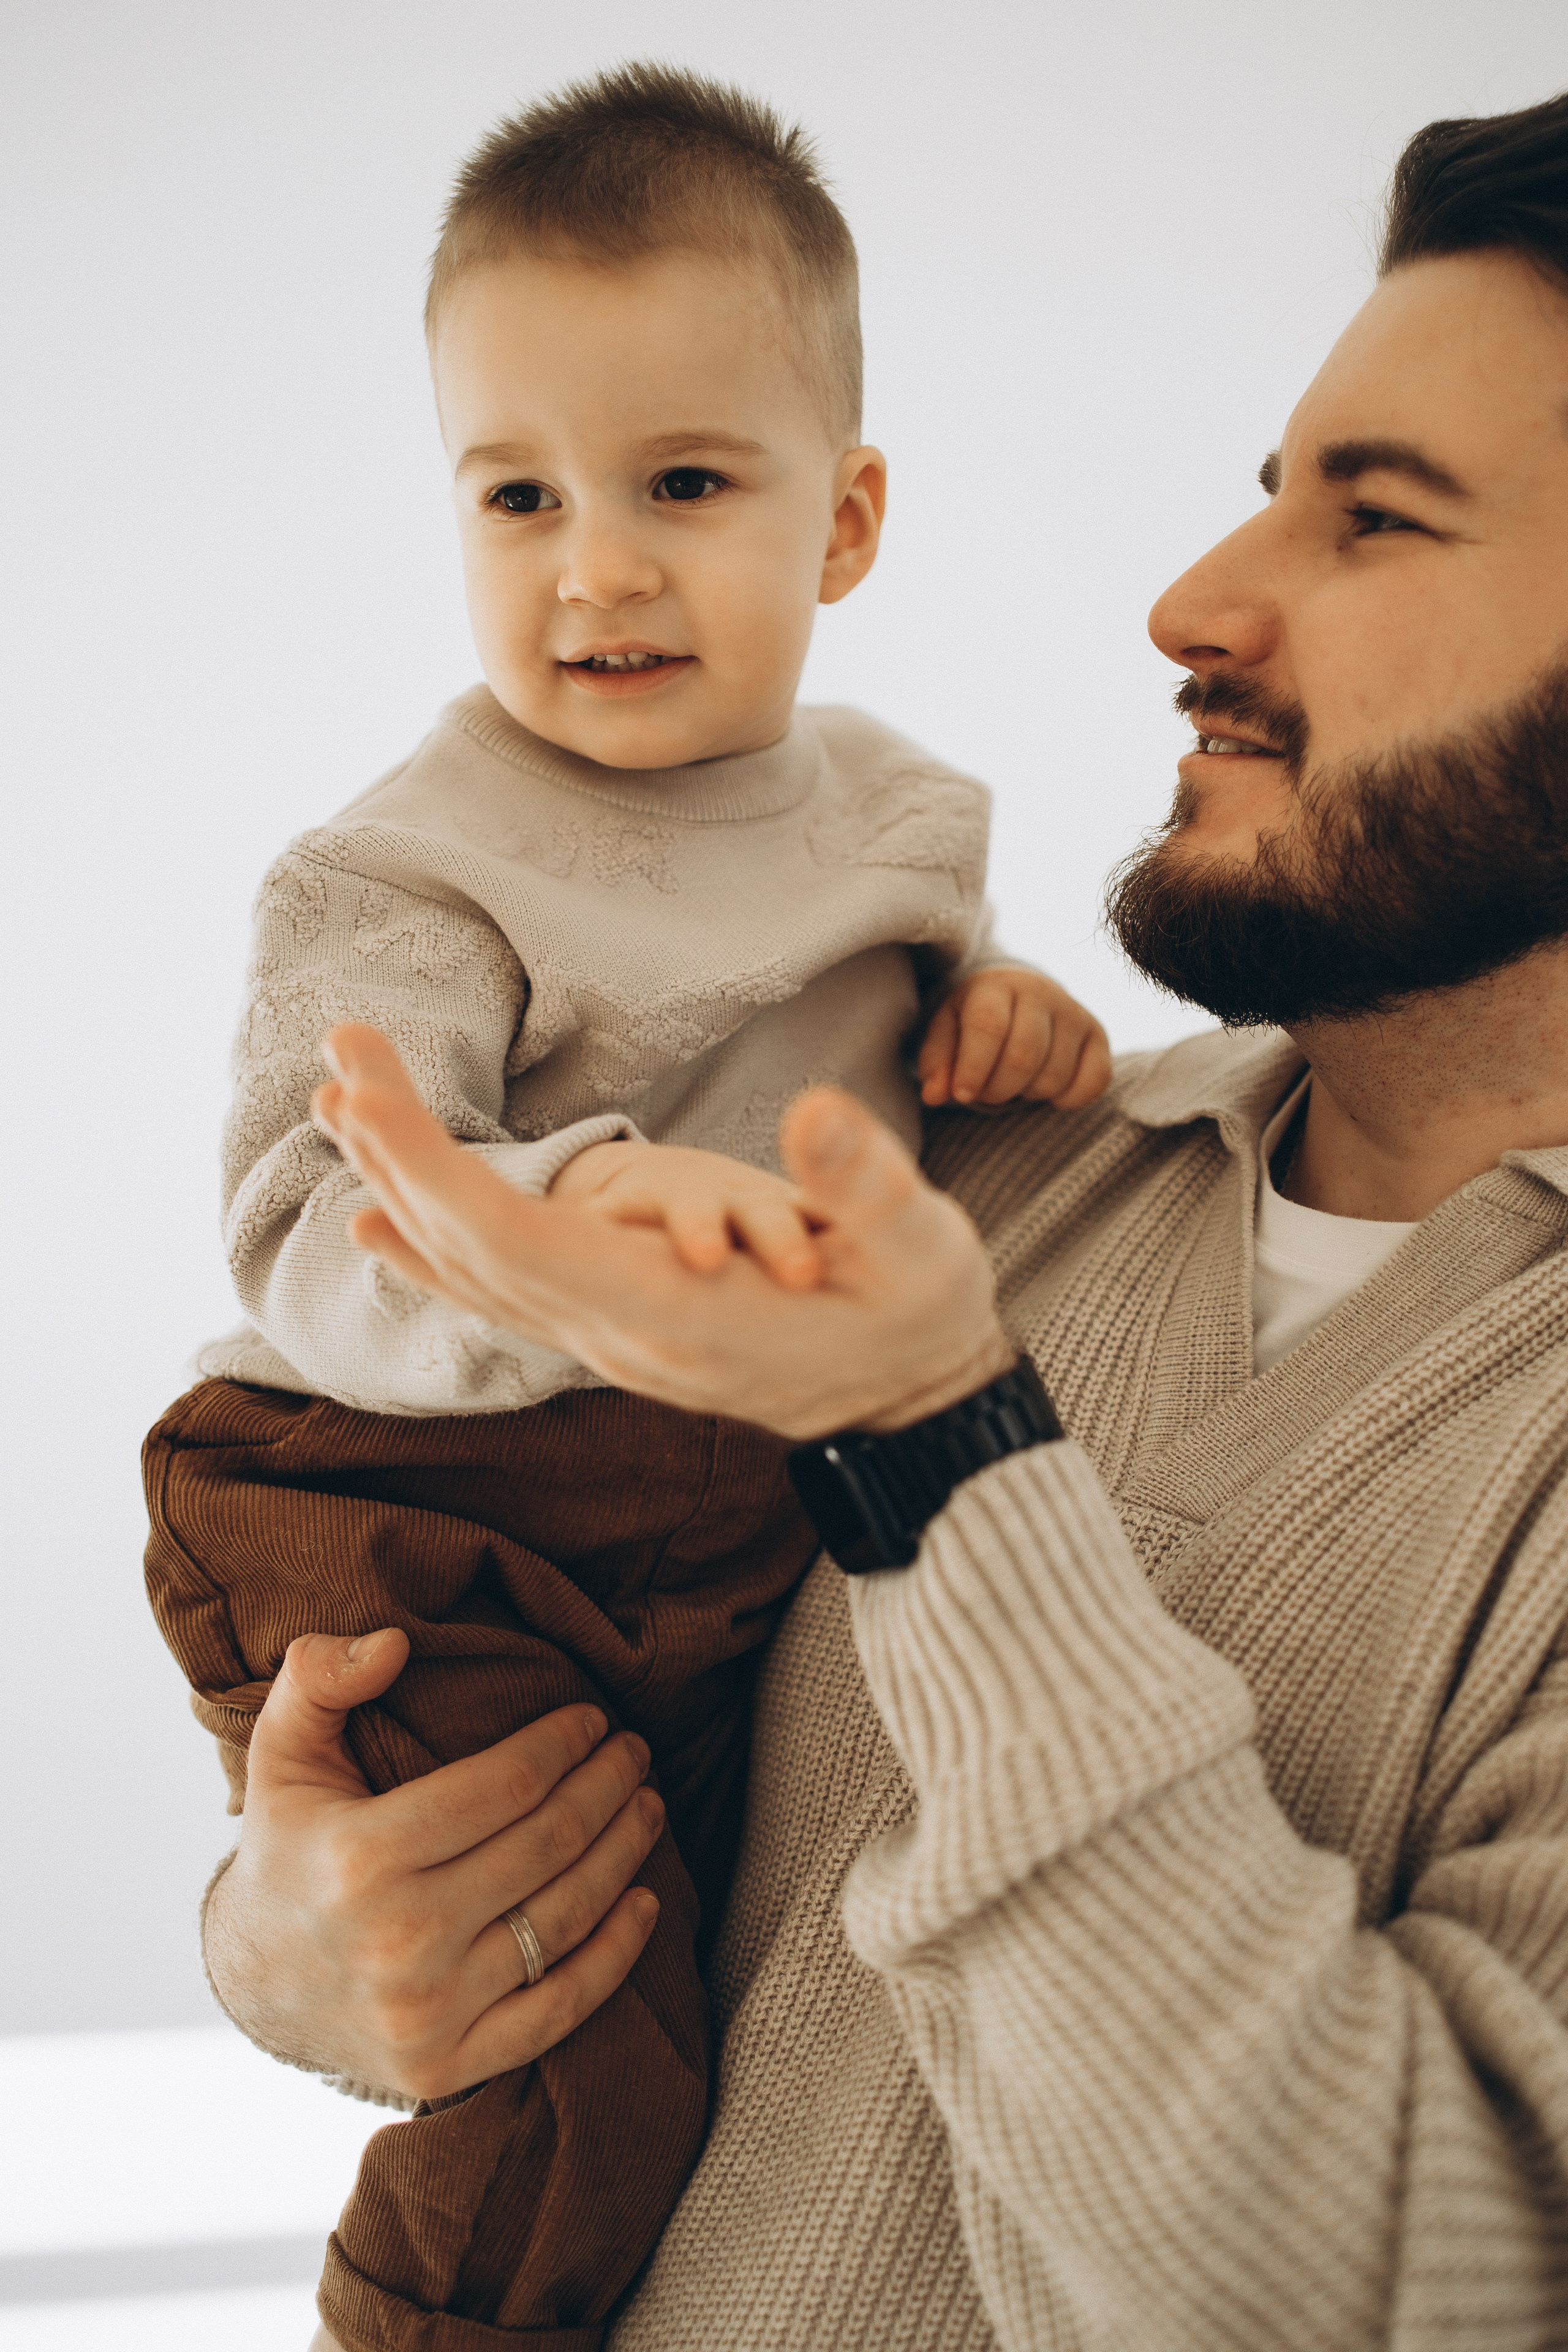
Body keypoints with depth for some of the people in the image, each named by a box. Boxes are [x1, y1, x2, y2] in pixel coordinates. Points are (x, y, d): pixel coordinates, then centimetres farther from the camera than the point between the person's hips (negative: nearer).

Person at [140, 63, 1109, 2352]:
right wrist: (578, 1216, -44)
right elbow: (321, 1256, -24)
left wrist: (996, 1019, 0)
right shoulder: (403, 878, -12)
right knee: (594, 2109, -13)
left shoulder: (893, 808, 7)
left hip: (766, 1538, 6)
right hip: (440, 1548, -6)